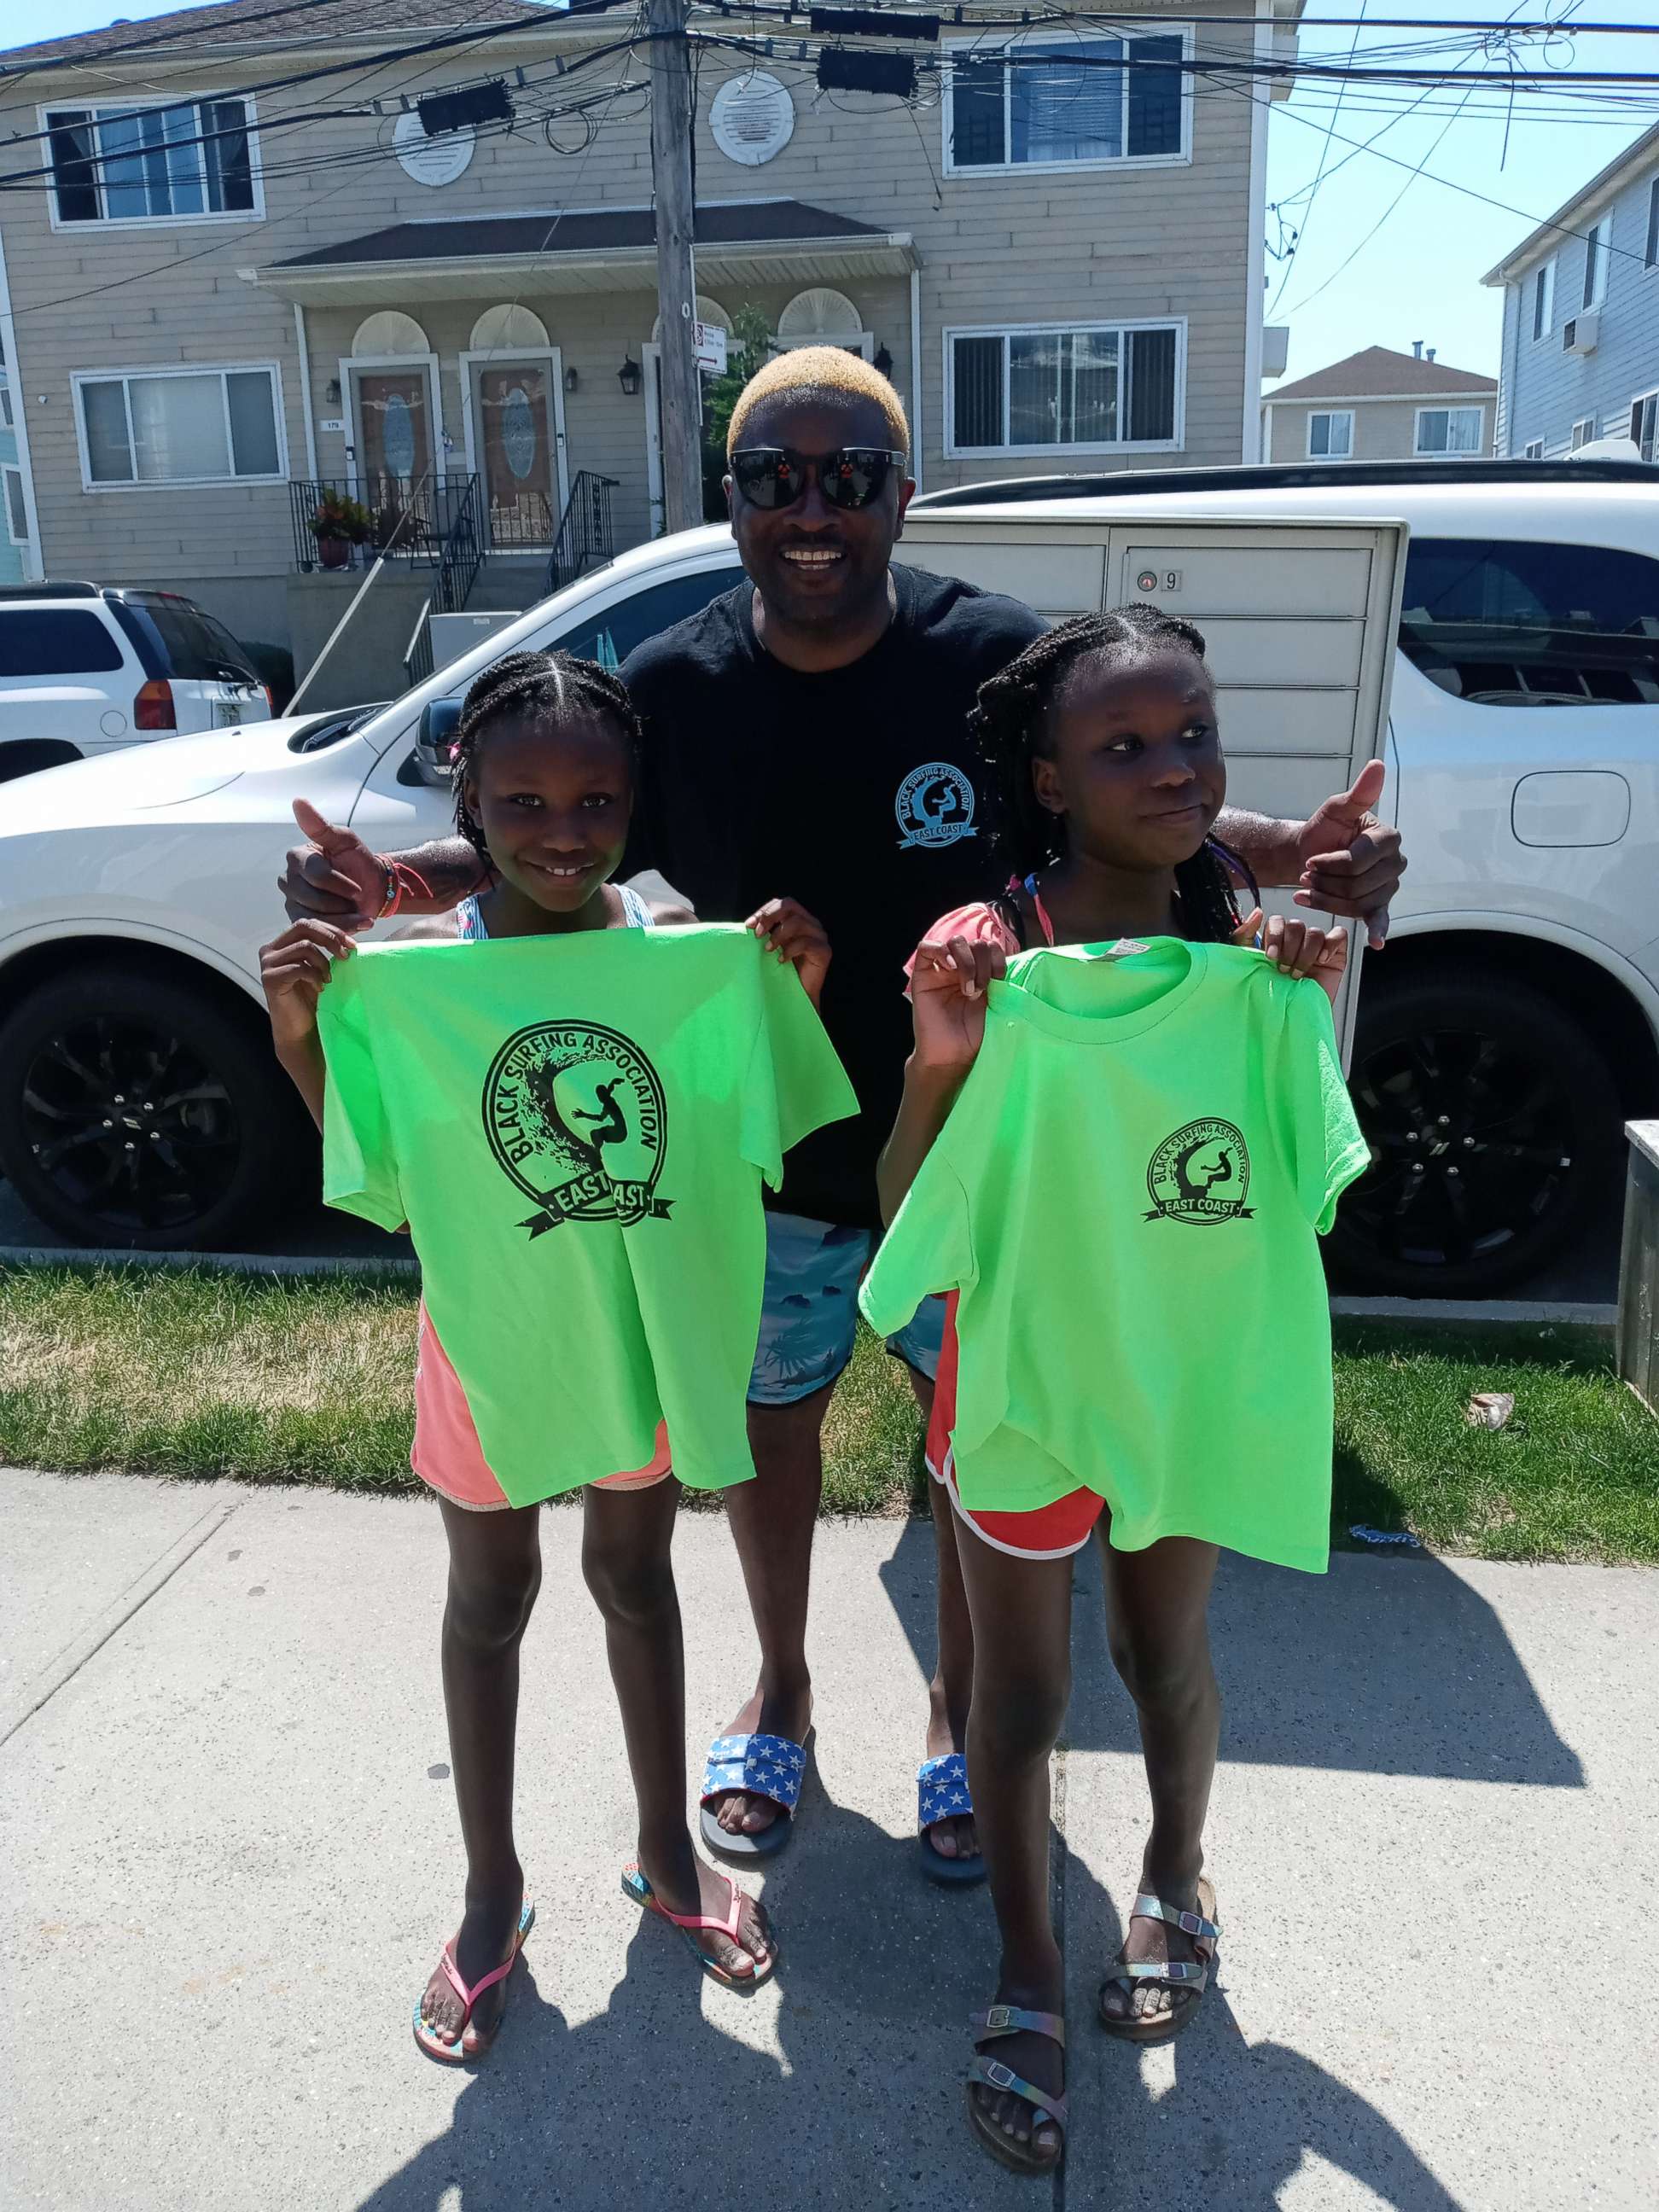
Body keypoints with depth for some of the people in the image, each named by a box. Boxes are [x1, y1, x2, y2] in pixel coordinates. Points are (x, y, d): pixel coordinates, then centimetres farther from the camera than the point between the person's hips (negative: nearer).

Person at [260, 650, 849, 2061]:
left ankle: (667, 1852, 43)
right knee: (492, 1599, 17)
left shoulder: (681, 946, -11)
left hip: (646, 1329, 1)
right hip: (494, 1336, -1)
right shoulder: (415, 970, -13)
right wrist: (301, 1034, -20)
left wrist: (798, 991, -17)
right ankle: (493, 1896, 39)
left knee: (636, 1578, 21)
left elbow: (759, 1123, -3)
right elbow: (377, 1175, -6)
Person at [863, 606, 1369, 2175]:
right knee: (1022, 1692, 14)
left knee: (1168, 1654, 24)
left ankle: (1175, 1886, 52)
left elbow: (1303, 1180, 4)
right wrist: (938, 1063, -35)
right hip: (1031, 1375, -3)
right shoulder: (992, 956, -18)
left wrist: (1312, 1012, -10)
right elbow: (906, 1215, -17)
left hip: (1191, 1373, 4)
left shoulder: (1242, 955, -5)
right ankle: (1029, 1980, 37)